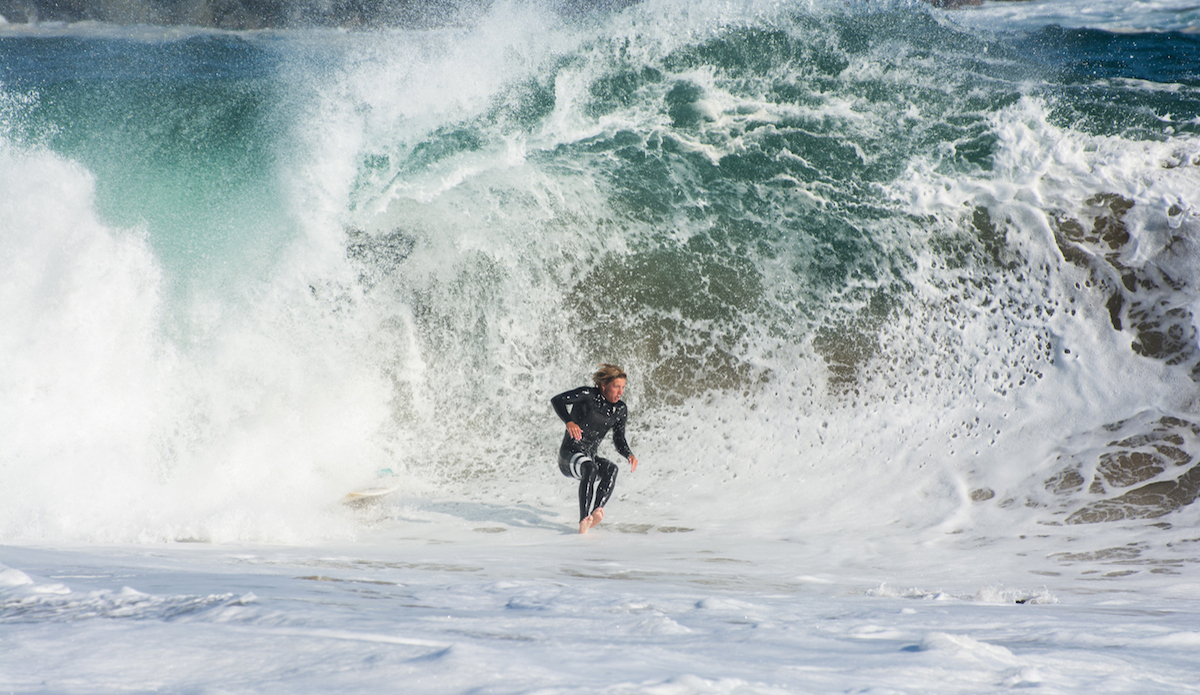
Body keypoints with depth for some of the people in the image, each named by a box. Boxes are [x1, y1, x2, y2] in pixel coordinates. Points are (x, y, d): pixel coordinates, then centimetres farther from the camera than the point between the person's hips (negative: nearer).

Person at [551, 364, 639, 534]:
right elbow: (557, 400, -20)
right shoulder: (588, 395, -11)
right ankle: (584, 520, -44)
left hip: (590, 457, 6)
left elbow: (619, 440, 12)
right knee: (590, 468, -38)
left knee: (611, 469, -28)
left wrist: (629, 455, -9)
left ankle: (595, 513, -42)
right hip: (569, 455, -6)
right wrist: (569, 422, -37)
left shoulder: (620, 410, 6)